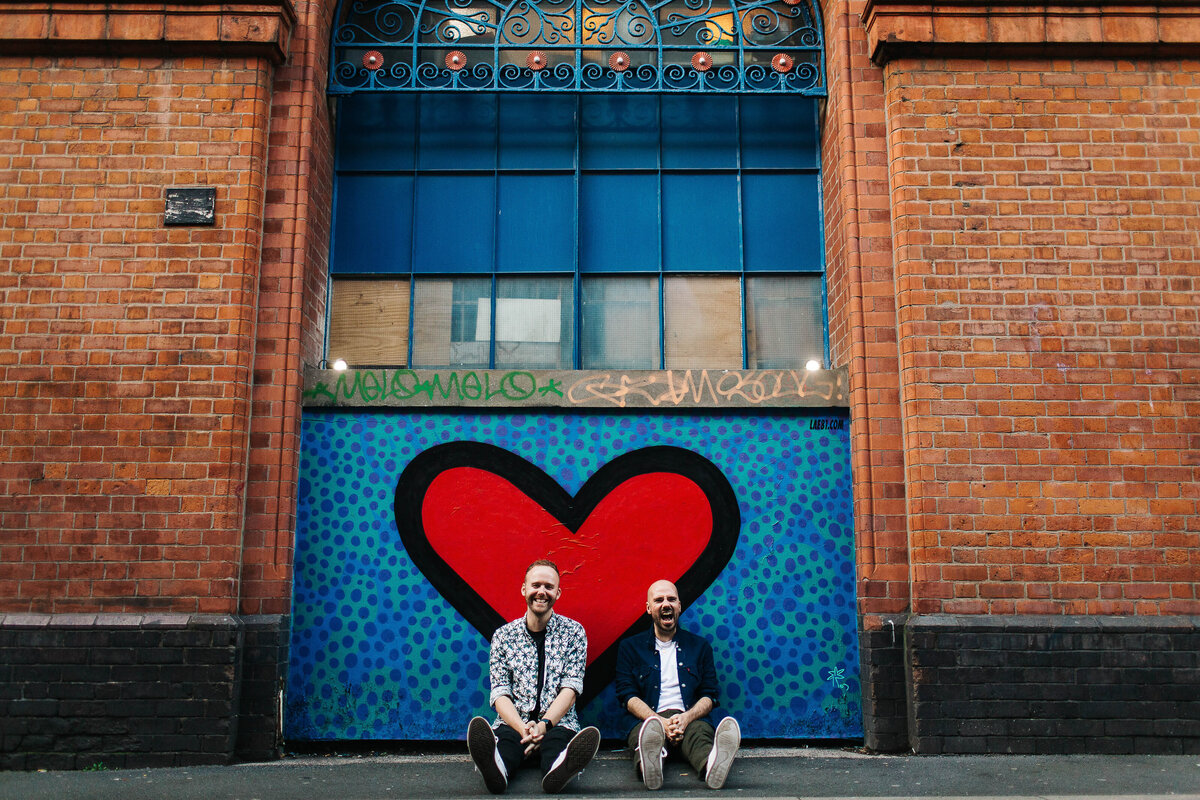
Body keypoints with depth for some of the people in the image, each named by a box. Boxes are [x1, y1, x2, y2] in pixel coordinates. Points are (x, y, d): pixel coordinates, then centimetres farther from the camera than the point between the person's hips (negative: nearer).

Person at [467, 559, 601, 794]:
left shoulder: (573, 631, 9)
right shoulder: (503, 635, 11)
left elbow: (571, 687, 0)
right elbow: (500, 693, 3)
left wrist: (543, 725, -18)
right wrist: (523, 729, -18)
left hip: (557, 724, 0)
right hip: (514, 723, 0)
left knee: (560, 738, -38)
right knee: (502, 737, -37)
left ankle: (558, 769, -70)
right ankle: (496, 768, -69)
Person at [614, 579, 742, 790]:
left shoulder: (699, 646, 21)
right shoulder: (630, 647, 16)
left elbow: (709, 695, 13)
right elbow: (627, 695, 5)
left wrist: (687, 717, -11)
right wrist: (660, 722, -14)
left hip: (690, 719, 1)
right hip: (648, 718, -1)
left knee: (700, 731, -36)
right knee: (645, 732, -38)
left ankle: (711, 765, -69)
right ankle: (649, 763, -72)